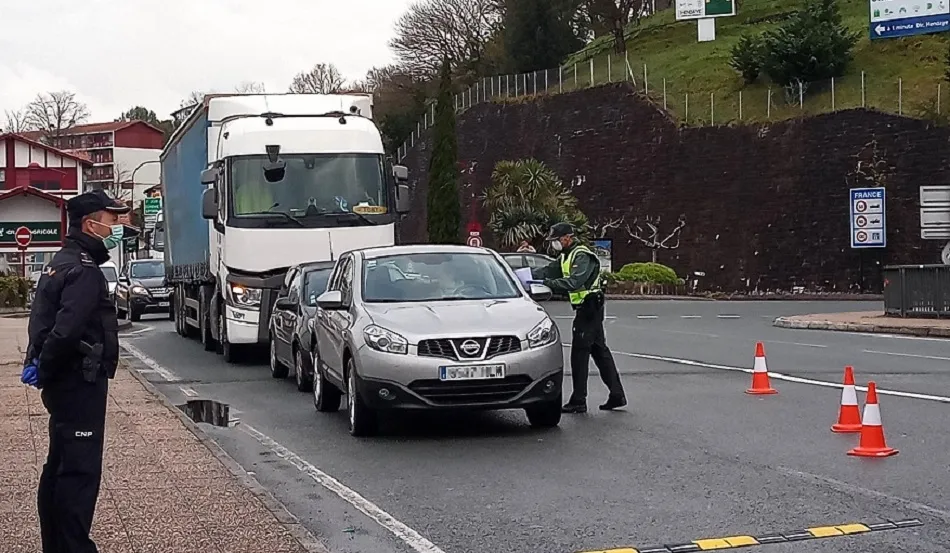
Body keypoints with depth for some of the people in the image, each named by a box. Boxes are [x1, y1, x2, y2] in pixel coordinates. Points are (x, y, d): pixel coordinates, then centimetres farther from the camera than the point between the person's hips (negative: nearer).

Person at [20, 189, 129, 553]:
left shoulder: (63, 263, 15)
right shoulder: (84, 270, -18)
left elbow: (43, 319, 17)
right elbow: (66, 330, -28)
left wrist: (39, 366, 8)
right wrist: (45, 371, -15)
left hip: (65, 383, 11)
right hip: (80, 383, -11)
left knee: (60, 466, 16)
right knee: (80, 470, -7)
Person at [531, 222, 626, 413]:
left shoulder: (582, 256, -16)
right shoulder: (566, 257, 17)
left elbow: (574, 282, -29)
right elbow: (548, 271, 12)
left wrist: (548, 283, -34)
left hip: (589, 307, -10)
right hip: (586, 309, 10)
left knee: (579, 353, -8)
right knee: (599, 351, 11)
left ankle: (578, 401, -5)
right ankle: (617, 395, 14)